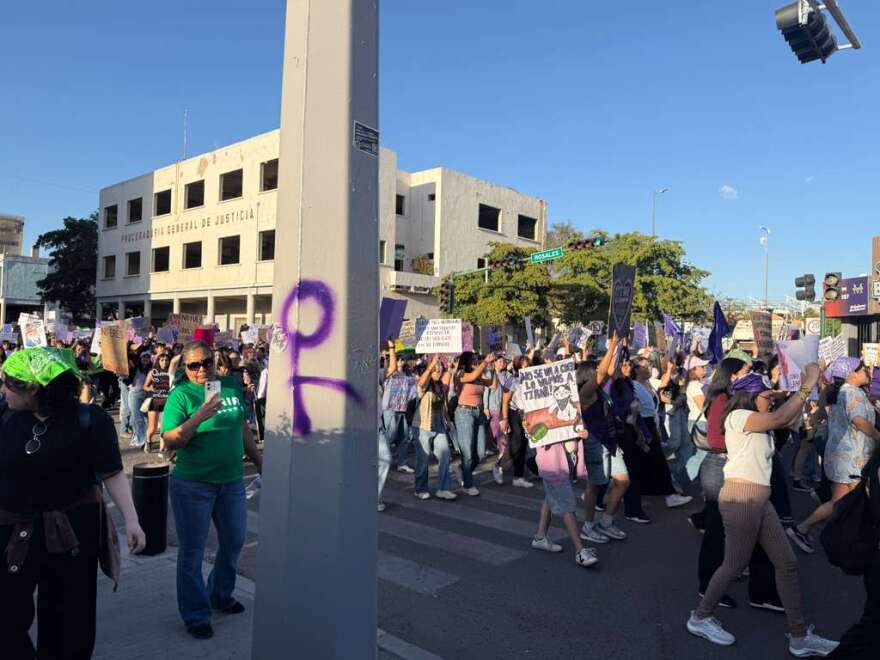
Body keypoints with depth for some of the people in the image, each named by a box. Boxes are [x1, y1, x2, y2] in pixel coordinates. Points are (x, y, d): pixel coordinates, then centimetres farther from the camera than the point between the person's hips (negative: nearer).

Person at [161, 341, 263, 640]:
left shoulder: (232, 385, 2)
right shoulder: (181, 394, -11)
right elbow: (170, 441, -19)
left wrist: (258, 461, 16)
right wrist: (199, 417, -32)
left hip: (231, 481, 5)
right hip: (193, 485, -5)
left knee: (234, 542, 18)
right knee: (192, 551, 7)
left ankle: (220, 595, 41)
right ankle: (196, 615, 23)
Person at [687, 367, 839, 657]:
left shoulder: (756, 423, 17)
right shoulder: (737, 416, -12)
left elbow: (788, 419, 13)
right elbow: (779, 418, -23)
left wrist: (806, 388, 5)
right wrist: (807, 385, -17)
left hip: (761, 504, 10)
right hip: (740, 502, -10)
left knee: (787, 563, 9)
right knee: (735, 566, 3)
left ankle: (799, 636, 18)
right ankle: (700, 618, 21)